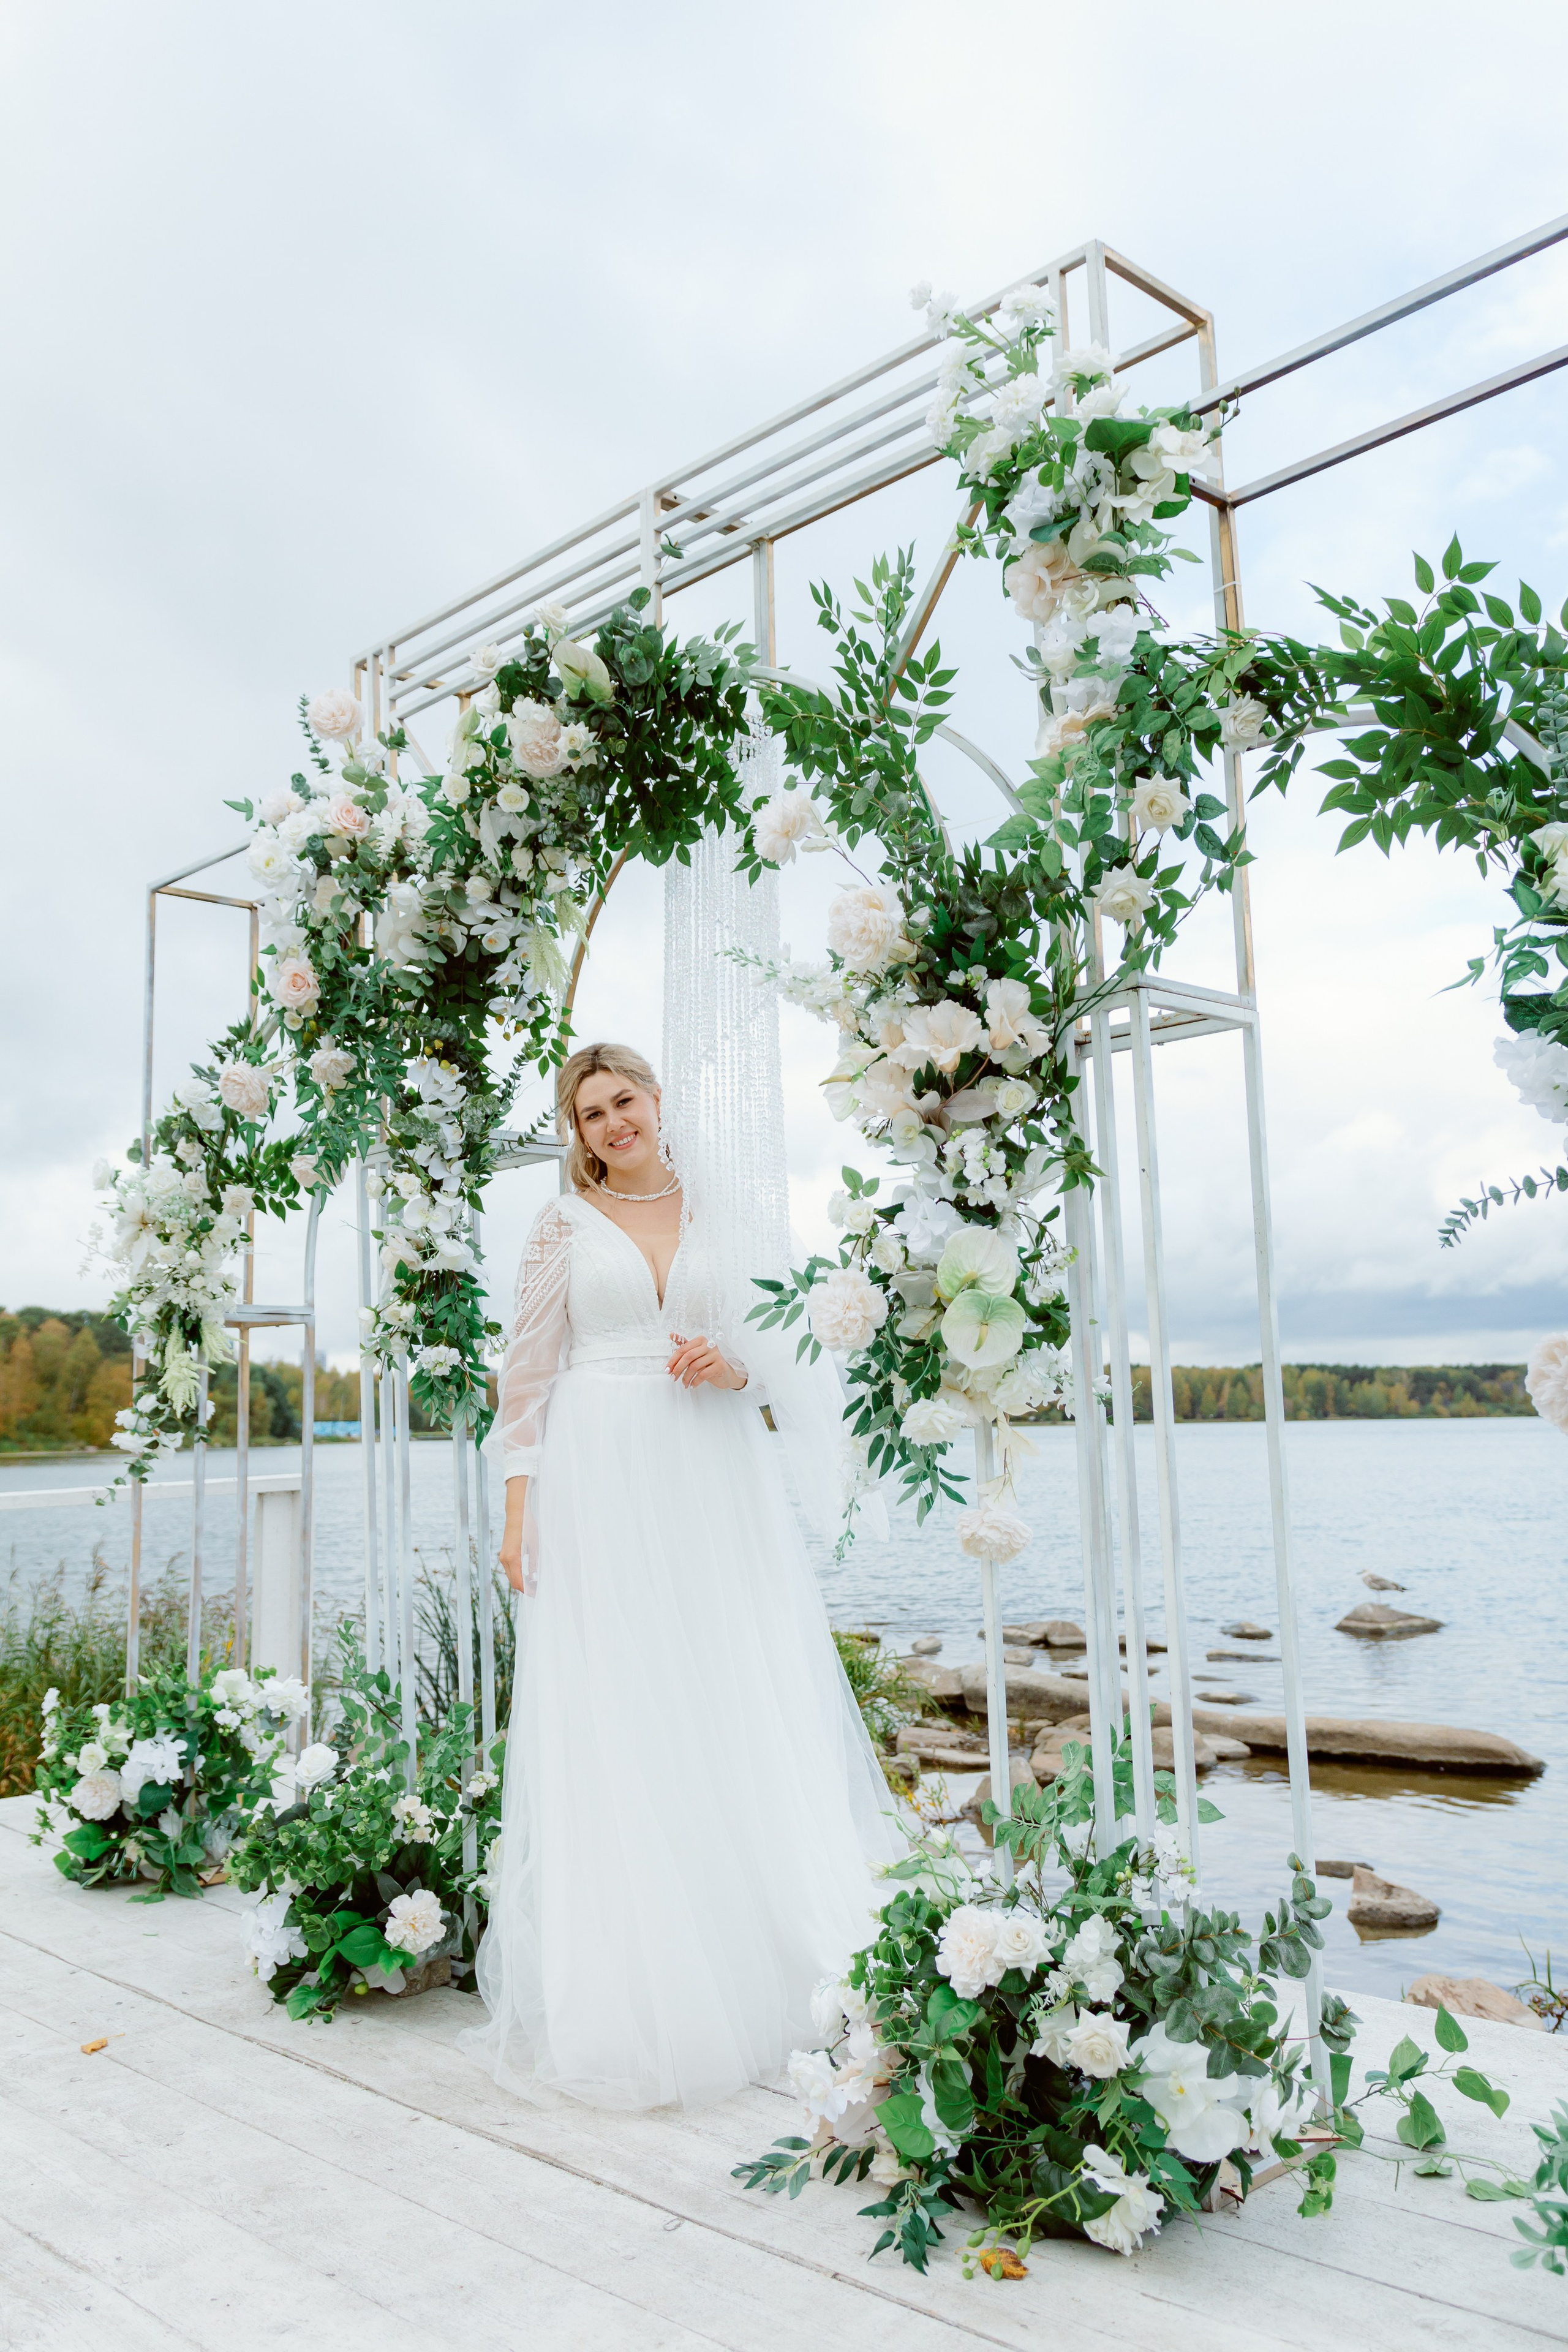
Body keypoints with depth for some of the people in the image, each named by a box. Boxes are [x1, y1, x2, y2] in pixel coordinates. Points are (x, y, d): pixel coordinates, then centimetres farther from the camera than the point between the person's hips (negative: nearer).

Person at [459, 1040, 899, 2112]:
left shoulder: (717, 1215, 11)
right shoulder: (564, 1223, 6)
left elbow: (764, 1354, 15)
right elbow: (528, 1372, 3)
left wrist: (727, 1363, -7)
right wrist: (520, 1505, -4)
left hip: (715, 1479, 2)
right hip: (601, 1481, -2)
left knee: (741, 1711, 1)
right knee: (612, 1721, -2)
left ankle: (760, 1969, 14)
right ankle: (634, 1996, 8)